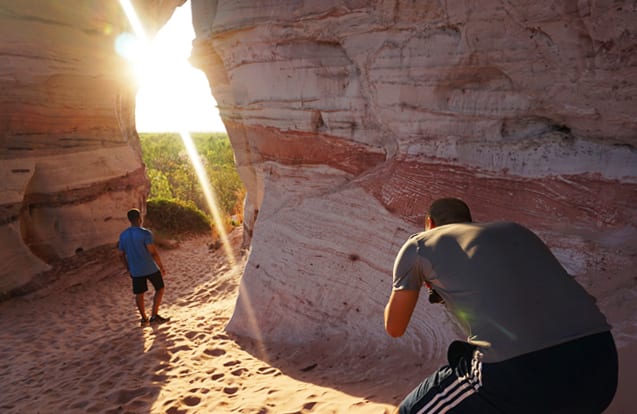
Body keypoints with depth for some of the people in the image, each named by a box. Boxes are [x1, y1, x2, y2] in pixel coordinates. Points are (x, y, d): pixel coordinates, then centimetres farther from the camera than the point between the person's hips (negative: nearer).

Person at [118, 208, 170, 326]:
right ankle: (154, 315, 6)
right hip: (150, 268, -5)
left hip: (135, 271, 5)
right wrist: (161, 267, -9)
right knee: (160, 289, 11)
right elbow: (153, 252, -18)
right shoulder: (145, 233, -15)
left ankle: (144, 319, 22)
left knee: (139, 294, 14)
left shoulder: (123, 235, 3)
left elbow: (121, 254, 9)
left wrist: (129, 269, 21)